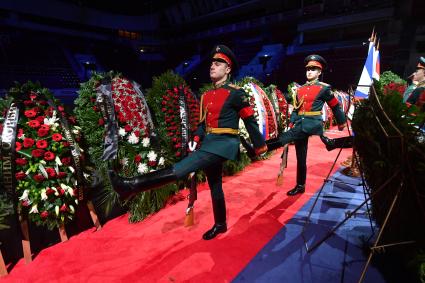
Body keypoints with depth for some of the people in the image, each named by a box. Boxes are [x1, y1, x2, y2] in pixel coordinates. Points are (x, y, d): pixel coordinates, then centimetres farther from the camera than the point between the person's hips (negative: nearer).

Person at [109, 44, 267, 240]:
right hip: (210, 142, 8)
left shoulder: (236, 94, -7)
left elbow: (250, 121, -3)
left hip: (225, 142, -8)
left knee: (185, 166, -23)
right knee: (214, 185, 15)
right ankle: (220, 224, 33)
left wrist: (260, 145, 3)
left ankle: (133, 186, -28)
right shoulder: (206, 96, 14)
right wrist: (196, 139, 4)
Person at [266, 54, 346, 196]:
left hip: (313, 123, -5)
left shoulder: (324, 88, 1)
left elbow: (336, 106, 9)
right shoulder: (300, 89, 16)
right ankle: (300, 186, 17)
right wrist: (292, 123, 7)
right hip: (300, 124, 5)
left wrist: (341, 123, 16)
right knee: (301, 157, 7)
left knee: (285, 137, -29)